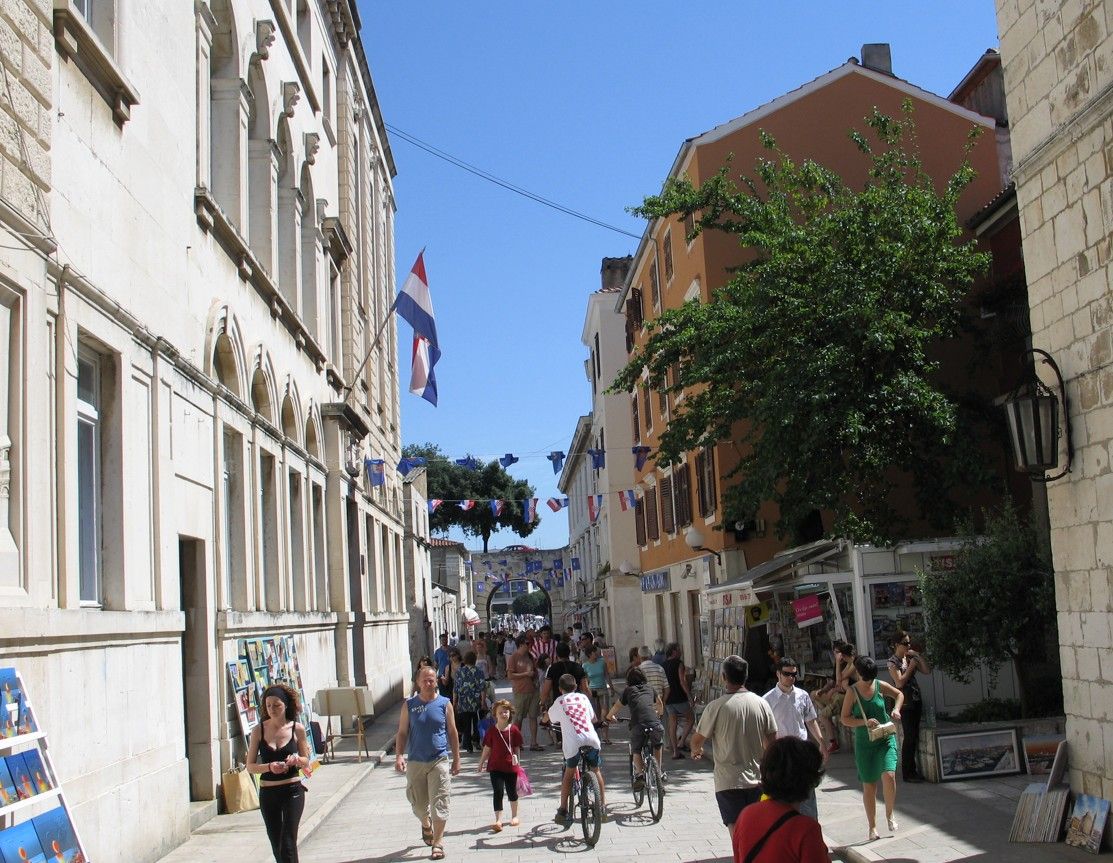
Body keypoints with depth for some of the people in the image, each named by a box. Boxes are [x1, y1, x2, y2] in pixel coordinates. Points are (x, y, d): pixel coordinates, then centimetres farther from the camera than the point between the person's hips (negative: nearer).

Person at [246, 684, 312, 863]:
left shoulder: (297, 729, -3)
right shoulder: (259, 730, -2)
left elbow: (306, 762, 7)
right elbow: (250, 766, -1)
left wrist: (296, 760, -15)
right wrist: (269, 767, -20)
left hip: (292, 790, -2)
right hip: (268, 793, 2)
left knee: (288, 842, -9)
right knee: (276, 845, 10)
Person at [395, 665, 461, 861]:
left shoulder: (444, 704, 1)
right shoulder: (409, 705, 2)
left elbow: (452, 733, 6)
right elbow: (402, 733, 4)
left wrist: (456, 759, 6)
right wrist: (399, 755, -11)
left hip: (439, 761, -1)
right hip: (415, 762, 2)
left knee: (439, 803, -5)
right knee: (418, 803, 12)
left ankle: (438, 844, 2)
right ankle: (426, 825, 44)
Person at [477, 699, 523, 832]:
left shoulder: (514, 730, -3)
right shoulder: (492, 731, -2)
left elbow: (517, 748, 5)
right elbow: (487, 748, 5)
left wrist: (516, 758, -7)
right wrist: (481, 763, 8)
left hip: (510, 766, 1)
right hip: (495, 766, -1)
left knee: (512, 792, 14)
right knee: (498, 792, -9)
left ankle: (514, 816, 33)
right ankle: (498, 820, -11)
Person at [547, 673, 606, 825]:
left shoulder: (559, 702, 12)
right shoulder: (583, 697, 18)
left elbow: (548, 718, 26)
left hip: (573, 741, -2)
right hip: (592, 739, 2)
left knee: (569, 774, 16)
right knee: (596, 770, 23)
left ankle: (563, 811, 14)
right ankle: (603, 806, 23)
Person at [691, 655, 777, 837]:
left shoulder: (716, 707, -12)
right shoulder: (761, 704, -1)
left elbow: (697, 740, -2)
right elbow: (772, 742, 3)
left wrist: (696, 751, 21)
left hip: (729, 782, -4)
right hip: (757, 781, 4)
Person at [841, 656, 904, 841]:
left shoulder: (880, 685, -2)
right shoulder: (852, 691, -7)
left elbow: (899, 694, 17)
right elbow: (845, 719, -8)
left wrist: (896, 709, -2)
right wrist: (865, 722, -22)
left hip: (886, 739, 1)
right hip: (864, 743, -1)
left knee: (888, 775, -20)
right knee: (869, 785, 5)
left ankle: (890, 813, 6)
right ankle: (872, 827, 19)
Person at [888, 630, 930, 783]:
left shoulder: (910, 657, 11)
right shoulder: (893, 661, -8)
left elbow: (927, 671, 7)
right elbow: (899, 682, -16)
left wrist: (918, 656, -2)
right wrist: (910, 667, -13)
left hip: (916, 700, 7)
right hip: (905, 703, -7)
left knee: (914, 736, 9)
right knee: (909, 737, -6)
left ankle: (912, 770, 16)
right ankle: (907, 773, 1)